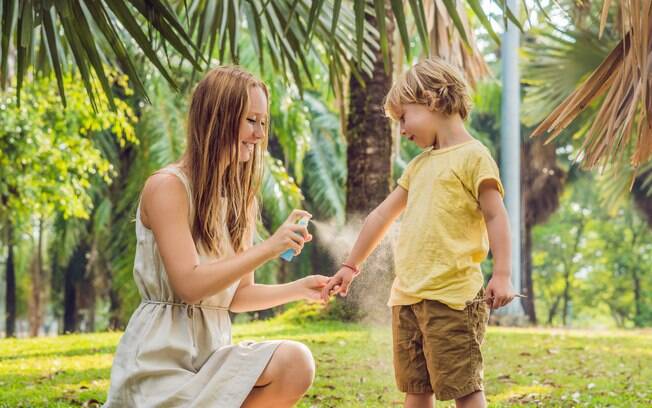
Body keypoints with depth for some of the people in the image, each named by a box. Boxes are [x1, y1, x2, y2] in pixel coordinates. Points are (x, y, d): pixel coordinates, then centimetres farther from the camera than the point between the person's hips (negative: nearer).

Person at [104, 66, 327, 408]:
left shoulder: (238, 198, 13)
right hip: (162, 354, -6)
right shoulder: (166, 186, -10)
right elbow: (189, 285, -18)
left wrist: (299, 289, -1)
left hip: (213, 350, 7)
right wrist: (268, 248, -21)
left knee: (295, 363, -23)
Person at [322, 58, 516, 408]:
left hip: (453, 295, -8)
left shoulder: (473, 155, -4)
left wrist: (502, 274, -18)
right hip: (408, 295, 8)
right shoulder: (420, 164, 19)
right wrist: (351, 266, 27)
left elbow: (495, 216, -9)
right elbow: (382, 215, 25)